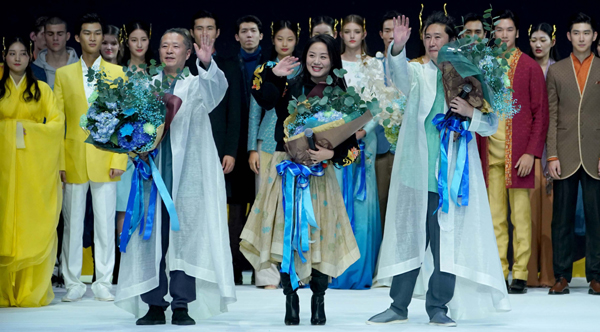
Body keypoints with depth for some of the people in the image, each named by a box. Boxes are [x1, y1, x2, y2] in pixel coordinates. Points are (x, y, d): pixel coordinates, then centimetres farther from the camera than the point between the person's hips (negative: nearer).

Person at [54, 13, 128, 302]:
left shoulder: (117, 73, 7)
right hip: (73, 159, 1)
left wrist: (119, 160, -6)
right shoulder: (63, 74, 8)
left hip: (105, 160, -1)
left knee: (105, 224, 1)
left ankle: (103, 283, 9)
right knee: (72, 222, 4)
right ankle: (73, 283, 12)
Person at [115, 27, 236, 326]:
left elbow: (216, 88, -16)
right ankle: (154, 305, 7)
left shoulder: (197, 84, 6)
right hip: (153, 169, 2)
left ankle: (182, 306, 0)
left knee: (186, 236, -4)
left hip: (187, 174, -2)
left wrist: (206, 64, -35)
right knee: (152, 237, 1)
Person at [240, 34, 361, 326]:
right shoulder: (290, 87, 4)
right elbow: (262, 95, -13)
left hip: (319, 172, 0)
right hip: (287, 168, 0)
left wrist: (331, 155, -15)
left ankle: (318, 301, 10)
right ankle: (291, 299, 8)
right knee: (286, 232, -2)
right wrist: (272, 73, -23)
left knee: (319, 234, -3)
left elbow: (350, 141, 1)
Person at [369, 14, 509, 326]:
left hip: (451, 174, 0)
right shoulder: (418, 73, 9)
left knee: (447, 241, -1)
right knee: (408, 237, 4)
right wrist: (398, 47, -35)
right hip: (415, 172, 1)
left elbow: (491, 124, 7)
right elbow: (401, 75, -16)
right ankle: (399, 306, 12)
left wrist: (471, 112, -13)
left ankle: (438, 307, 9)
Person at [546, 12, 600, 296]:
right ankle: (561, 276, 7)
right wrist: (552, 156, -1)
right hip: (565, 156, 1)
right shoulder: (556, 71, 11)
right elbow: (551, 117, 7)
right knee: (562, 219, 1)